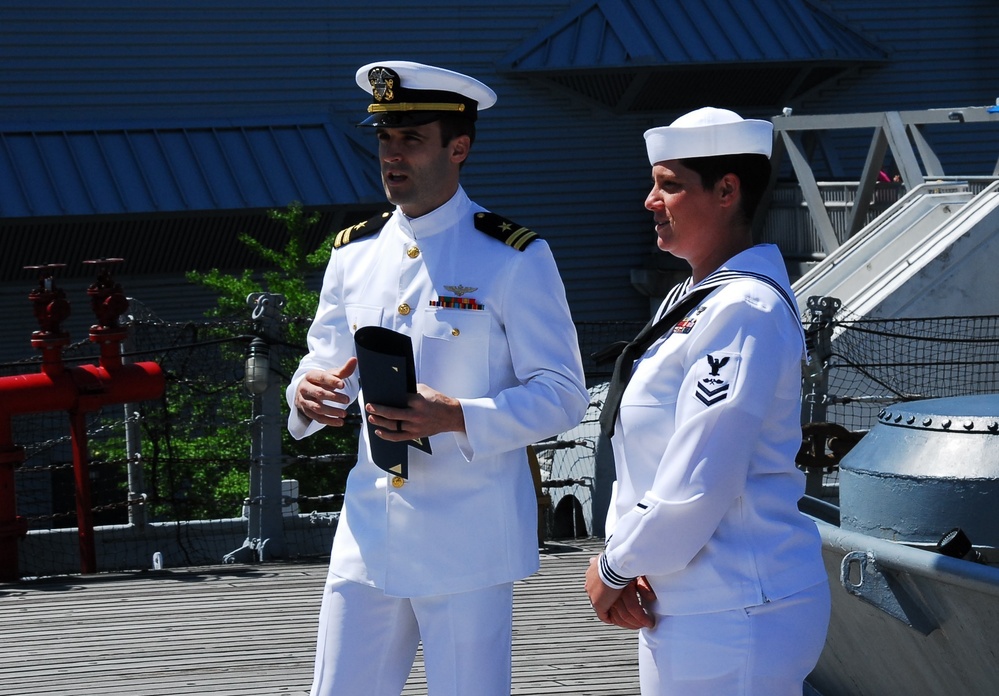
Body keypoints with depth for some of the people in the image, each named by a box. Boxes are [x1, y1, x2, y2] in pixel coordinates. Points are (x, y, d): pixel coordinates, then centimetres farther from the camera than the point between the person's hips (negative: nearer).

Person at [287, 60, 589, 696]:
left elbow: (562, 395, -7)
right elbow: (327, 367, 18)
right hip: (368, 539, 5)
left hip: (467, 545, -4)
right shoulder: (353, 255, 10)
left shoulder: (514, 259, -6)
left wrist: (456, 418, -22)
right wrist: (310, 393, -7)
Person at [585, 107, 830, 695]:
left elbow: (696, 489, -23)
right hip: (688, 611, 9)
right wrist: (623, 559, -2)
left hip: (733, 621, -9)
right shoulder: (689, 299, 13)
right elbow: (646, 459, 14)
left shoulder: (743, 314, -19)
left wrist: (615, 568, -10)